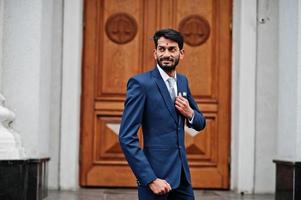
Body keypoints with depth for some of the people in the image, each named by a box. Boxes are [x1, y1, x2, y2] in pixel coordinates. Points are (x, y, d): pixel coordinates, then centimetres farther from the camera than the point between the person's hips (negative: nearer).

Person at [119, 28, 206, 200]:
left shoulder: (182, 81, 9)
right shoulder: (140, 83, -11)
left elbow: (200, 124, 20)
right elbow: (126, 137, -15)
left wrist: (189, 113, -3)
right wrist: (150, 179, -19)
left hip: (182, 176, 6)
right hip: (156, 175, -6)